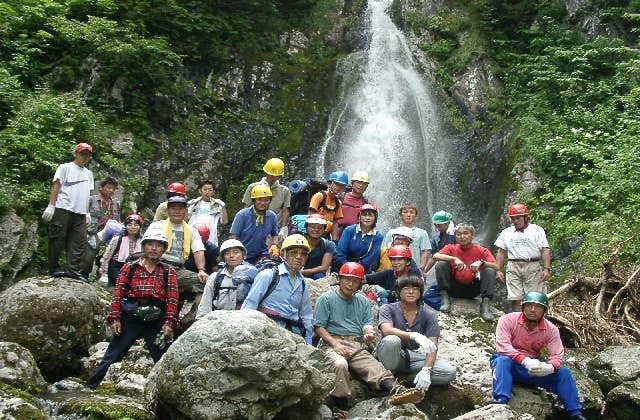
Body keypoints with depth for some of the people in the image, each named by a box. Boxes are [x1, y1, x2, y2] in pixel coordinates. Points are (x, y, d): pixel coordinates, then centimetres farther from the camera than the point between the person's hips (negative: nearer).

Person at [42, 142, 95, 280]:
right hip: (63, 208, -5)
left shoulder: (89, 173, 24)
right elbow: (56, 186, 0)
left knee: (79, 242, -4)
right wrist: (51, 205, -9)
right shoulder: (65, 167, 8)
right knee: (58, 239, -5)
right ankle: (54, 268, 2)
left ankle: (74, 271, -4)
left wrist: (87, 212, 17)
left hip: (80, 212, 5)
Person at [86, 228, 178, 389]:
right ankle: (91, 385, 15)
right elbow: (118, 294, 3)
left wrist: (169, 323, -8)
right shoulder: (130, 268, 6)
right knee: (112, 355, 3)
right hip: (130, 319, 0)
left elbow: (172, 299, 1)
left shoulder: (168, 272, 7)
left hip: (156, 322, 0)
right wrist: (114, 318, -4)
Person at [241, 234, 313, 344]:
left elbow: (306, 316, 26)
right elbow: (250, 304, 0)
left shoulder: (302, 284, 20)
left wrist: (308, 344, 21)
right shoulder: (268, 275, 1)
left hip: (294, 334, 6)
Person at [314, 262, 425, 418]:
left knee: (376, 368, -24)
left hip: (358, 346, 4)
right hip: (332, 343, -4)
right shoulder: (327, 299, 8)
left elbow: (367, 323, 14)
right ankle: (340, 410, -33)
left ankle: (397, 391, -50)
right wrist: (336, 344, -13)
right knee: (340, 364, -36)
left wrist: (369, 333, -12)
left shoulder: (363, 301, 22)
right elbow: (319, 327, 2)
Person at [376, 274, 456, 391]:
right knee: (392, 340, -37)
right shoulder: (388, 309, -3)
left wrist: (426, 370, -28)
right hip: (393, 356, -3)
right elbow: (387, 330, -25)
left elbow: (432, 346, -9)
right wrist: (414, 336, -41)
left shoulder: (428, 314, 1)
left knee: (449, 372, -20)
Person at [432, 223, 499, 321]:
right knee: (441, 264, -18)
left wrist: (481, 262, -30)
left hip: (473, 290, 0)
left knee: (490, 270, -20)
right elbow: (435, 256, -18)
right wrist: (454, 259, -30)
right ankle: (445, 300, -17)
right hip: (455, 288, 0)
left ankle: (485, 306, -24)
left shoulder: (481, 250, -1)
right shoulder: (451, 248, 1)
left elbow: (496, 267, -13)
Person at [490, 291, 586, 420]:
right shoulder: (508, 320, -13)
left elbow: (557, 355, -8)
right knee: (503, 360, -37)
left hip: (535, 365, 3)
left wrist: (550, 368, -33)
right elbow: (502, 346, -23)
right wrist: (525, 361, -36)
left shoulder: (551, 329, -2)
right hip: (510, 363, -3)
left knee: (563, 372, -16)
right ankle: (500, 401, -45)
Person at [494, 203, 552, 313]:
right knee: (515, 299, -4)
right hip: (513, 268, 2)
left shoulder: (537, 230, 9)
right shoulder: (506, 232, 18)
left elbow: (545, 251, 2)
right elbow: (501, 253, 17)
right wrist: (498, 270, 6)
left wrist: (546, 269, -9)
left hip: (533, 267, -2)